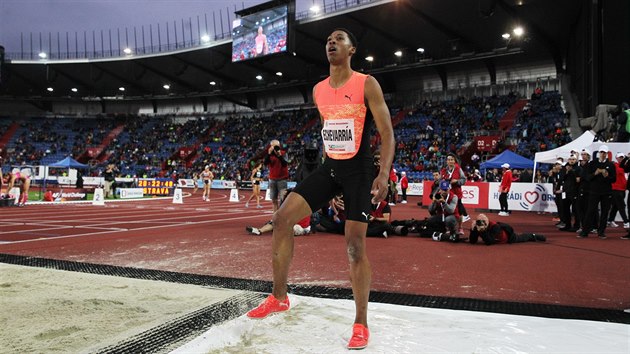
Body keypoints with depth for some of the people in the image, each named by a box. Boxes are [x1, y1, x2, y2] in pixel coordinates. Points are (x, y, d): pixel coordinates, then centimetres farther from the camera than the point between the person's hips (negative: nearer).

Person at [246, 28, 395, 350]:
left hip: (358, 169, -5)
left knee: (355, 245, -6)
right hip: (329, 167, 6)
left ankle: (361, 324, 11)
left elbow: (387, 133, -10)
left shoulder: (367, 84, -7)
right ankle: (279, 297, 11)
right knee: (281, 219, -5)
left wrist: (384, 173, -22)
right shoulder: (318, 91, 10)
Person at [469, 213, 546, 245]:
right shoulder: (477, 227, -30)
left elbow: (489, 242, -54)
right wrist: (473, 229, -49)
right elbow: (472, 241, -35)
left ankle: (533, 236, 54)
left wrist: (483, 231, -64)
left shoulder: (494, 226, -45)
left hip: (508, 236, -5)